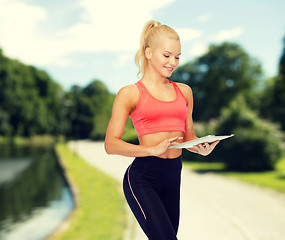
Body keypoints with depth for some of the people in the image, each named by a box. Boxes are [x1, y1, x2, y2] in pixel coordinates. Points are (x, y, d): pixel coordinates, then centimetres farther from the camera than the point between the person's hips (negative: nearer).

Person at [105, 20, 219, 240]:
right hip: (142, 178, -5)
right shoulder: (130, 94, -1)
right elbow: (111, 144, -8)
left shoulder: (184, 91, 14)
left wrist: (202, 148, -3)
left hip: (173, 177, 6)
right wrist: (153, 149, -22)